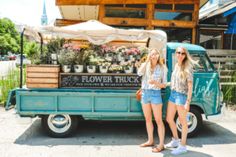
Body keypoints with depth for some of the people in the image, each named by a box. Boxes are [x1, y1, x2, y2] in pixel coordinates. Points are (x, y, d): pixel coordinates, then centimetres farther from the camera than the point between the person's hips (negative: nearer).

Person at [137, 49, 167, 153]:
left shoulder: (162, 68, -1)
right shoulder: (145, 65, 6)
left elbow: (164, 85, -1)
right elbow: (139, 73, -16)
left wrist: (155, 82, -20)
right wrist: (147, 61, -14)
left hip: (155, 94, -4)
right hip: (145, 93, 4)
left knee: (158, 120, -1)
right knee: (148, 119, 13)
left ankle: (161, 144, 7)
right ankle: (150, 141, 27)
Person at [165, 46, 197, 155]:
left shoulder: (187, 68, -11)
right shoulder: (176, 66, 10)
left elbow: (190, 86, -14)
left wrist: (188, 102, -18)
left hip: (182, 95, -8)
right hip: (173, 94, 8)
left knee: (182, 121, 4)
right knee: (169, 119, 15)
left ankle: (183, 146, 18)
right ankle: (175, 140, 35)